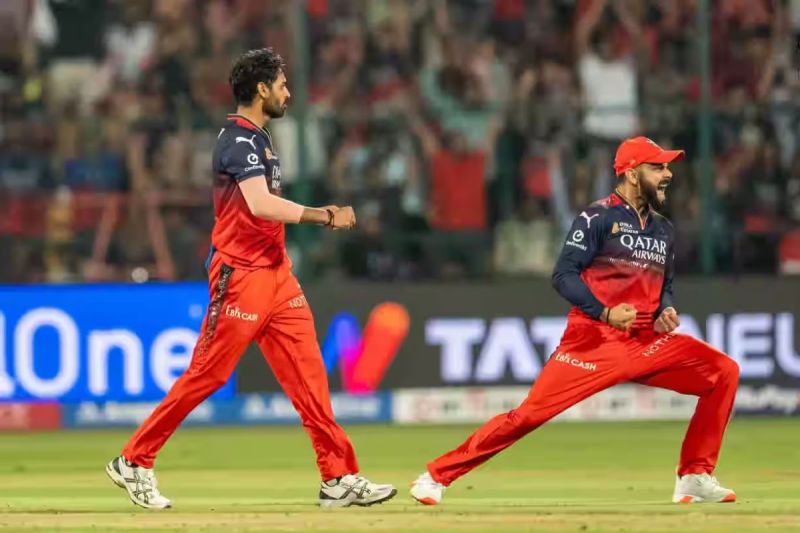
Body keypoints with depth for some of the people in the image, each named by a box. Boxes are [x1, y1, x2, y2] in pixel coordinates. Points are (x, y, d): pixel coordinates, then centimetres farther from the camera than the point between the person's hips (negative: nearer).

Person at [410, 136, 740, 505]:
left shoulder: (663, 229, 17)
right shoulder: (598, 217, -4)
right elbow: (563, 275, -10)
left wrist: (665, 311, 4)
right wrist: (604, 312, -22)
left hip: (646, 343, 6)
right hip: (593, 341, -6)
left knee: (724, 372, -6)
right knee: (531, 412, -15)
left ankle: (695, 477, 2)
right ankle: (437, 475, -4)